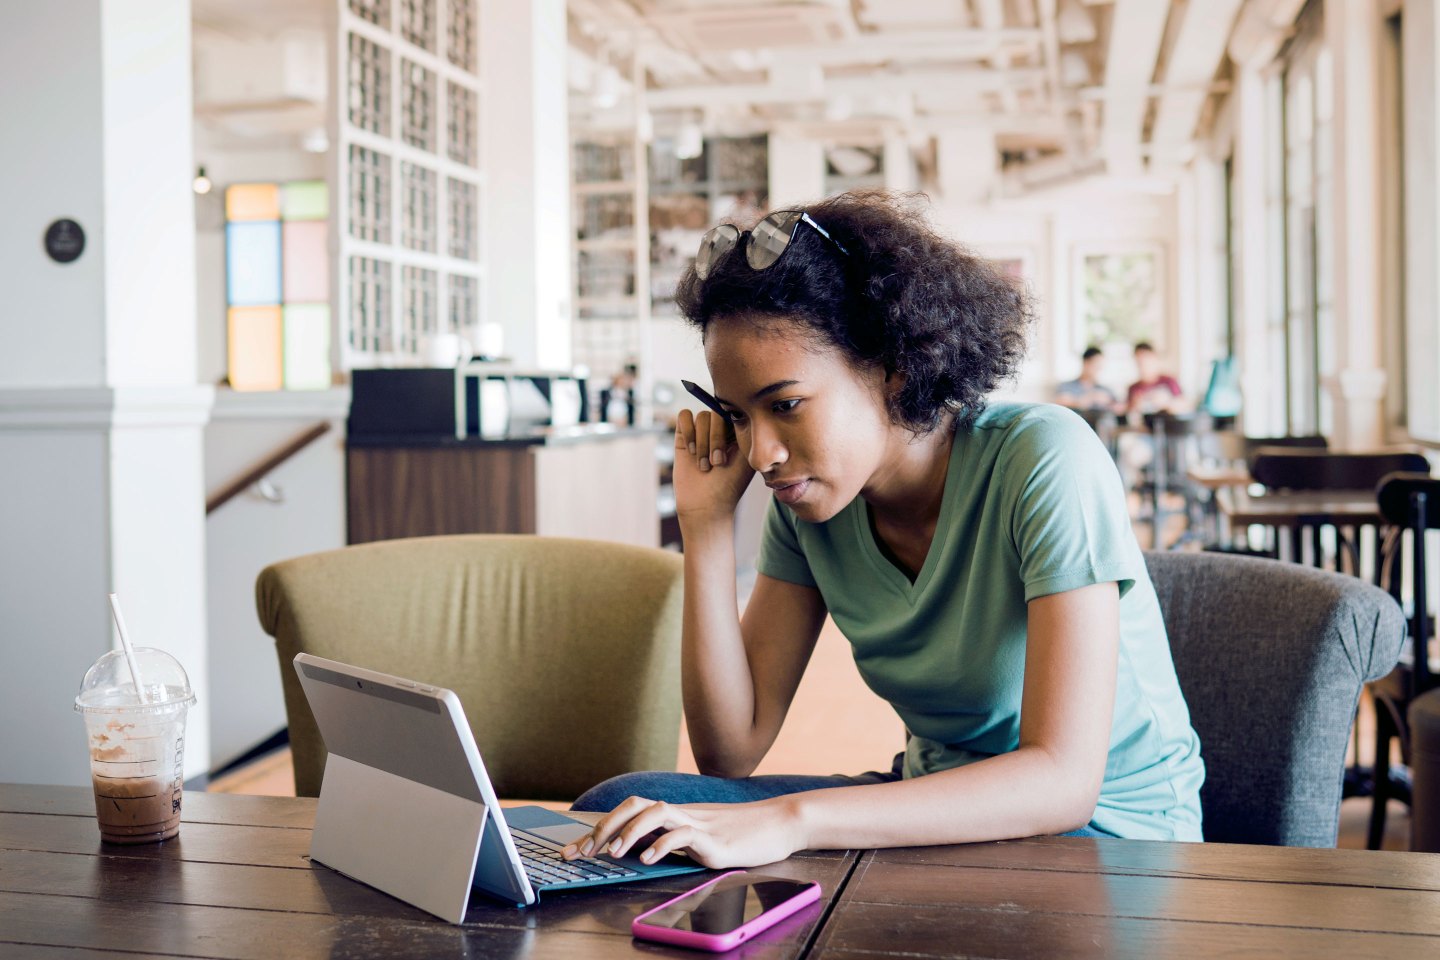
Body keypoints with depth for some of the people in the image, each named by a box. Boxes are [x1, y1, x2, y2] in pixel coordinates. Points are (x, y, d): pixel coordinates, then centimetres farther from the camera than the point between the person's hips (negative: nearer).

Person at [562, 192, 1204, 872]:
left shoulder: (1044, 459, -23)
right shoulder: (806, 497, -4)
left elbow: (1063, 778, -30)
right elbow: (731, 751, -5)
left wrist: (791, 821, -40)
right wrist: (706, 524, -14)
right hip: (937, 806, 6)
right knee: (616, 810, -13)